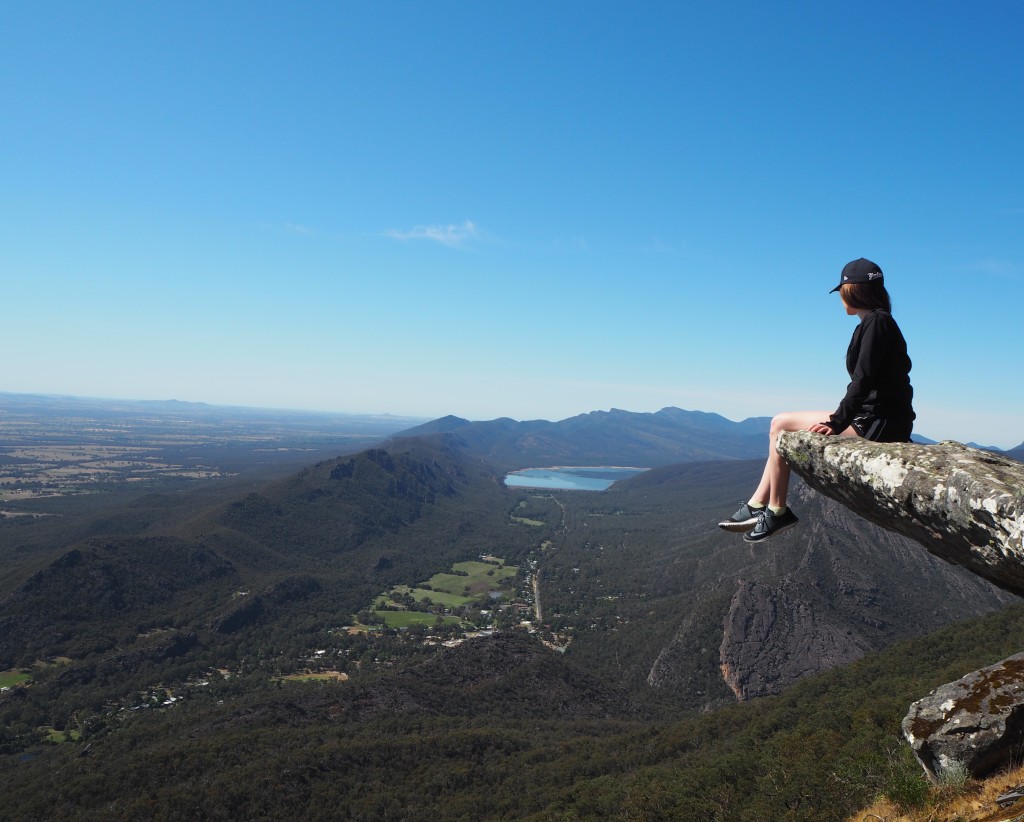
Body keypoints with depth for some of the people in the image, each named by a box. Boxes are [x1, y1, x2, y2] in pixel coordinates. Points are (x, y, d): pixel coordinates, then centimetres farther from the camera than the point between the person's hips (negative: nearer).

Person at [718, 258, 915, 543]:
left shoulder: (876, 322, -12)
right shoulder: (877, 322, 18)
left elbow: (863, 380, -20)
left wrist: (837, 422, -16)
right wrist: (839, 420, 11)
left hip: (877, 424, -10)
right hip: (876, 420, 10)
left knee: (781, 425, -8)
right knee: (782, 426, 9)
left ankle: (776, 511, -1)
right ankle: (757, 506, 7)